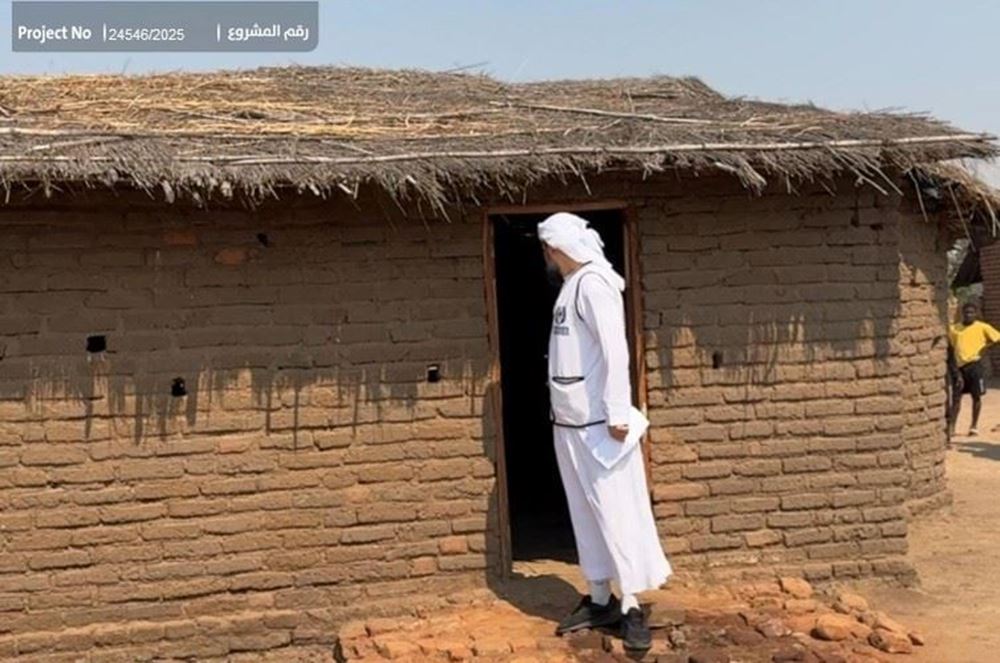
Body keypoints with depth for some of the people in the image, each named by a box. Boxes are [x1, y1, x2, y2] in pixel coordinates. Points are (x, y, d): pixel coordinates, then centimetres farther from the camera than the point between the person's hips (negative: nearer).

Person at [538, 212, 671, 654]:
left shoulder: (593, 283, -13)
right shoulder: (569, 287, 15)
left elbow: (615, 350, -19)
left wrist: (617, 414, -23)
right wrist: (562, 410, 12)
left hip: (597, 422, -9)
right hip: (567, 422, 9)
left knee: (616, 510, -4)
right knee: (586, 514, 12)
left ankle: (631, 606, 1)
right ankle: (600, 600, 20)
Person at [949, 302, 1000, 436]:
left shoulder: (982, 327, 1)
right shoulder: (954, 328, 9)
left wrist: (985, 345, -11)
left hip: (975, 364, -3)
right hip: (960, 366, 3)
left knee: (976, 396, 4)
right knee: (956, 397, 2)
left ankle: (974, 426, 17)